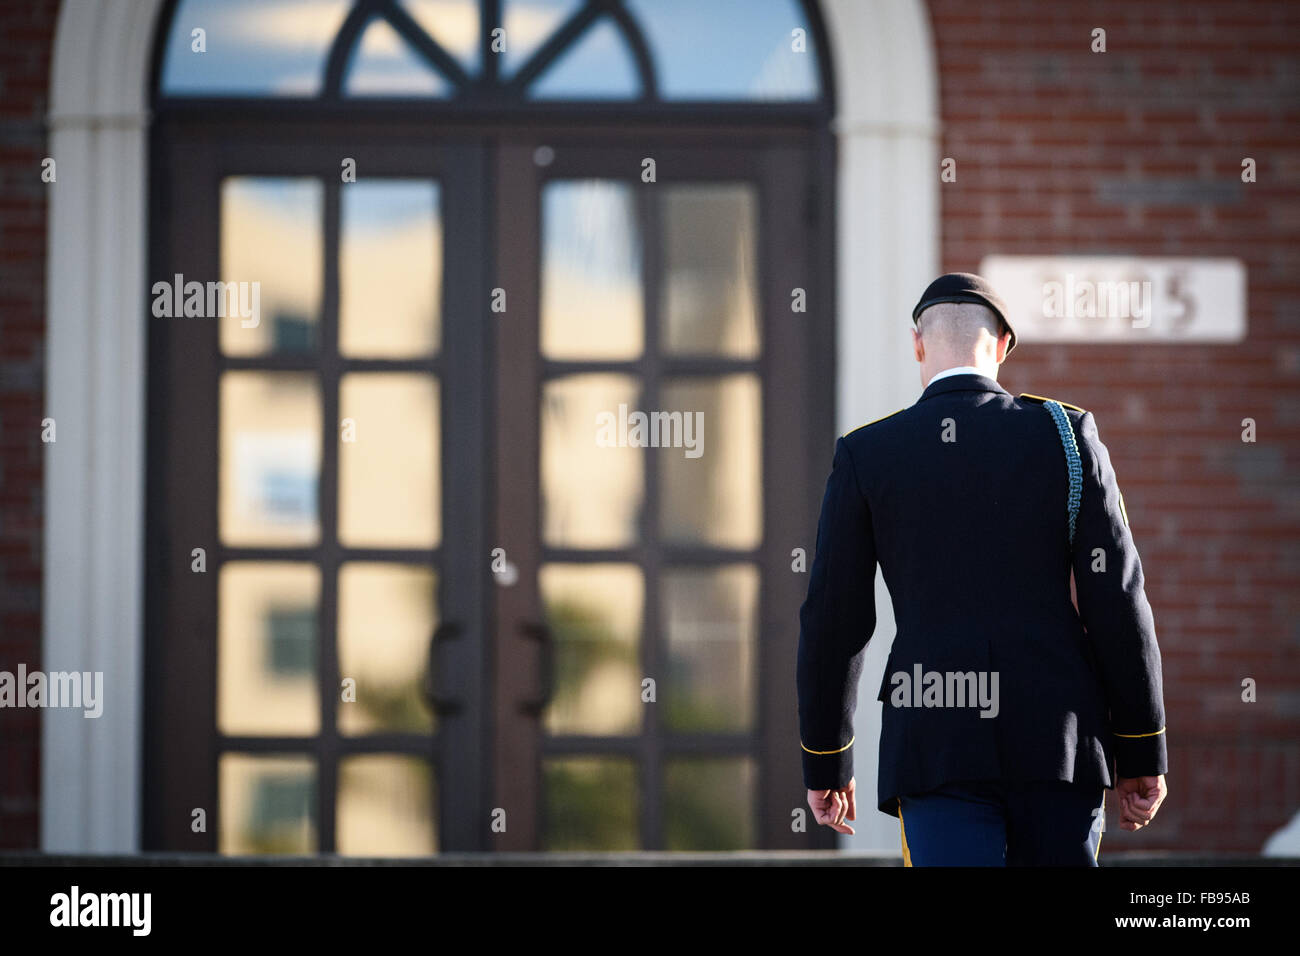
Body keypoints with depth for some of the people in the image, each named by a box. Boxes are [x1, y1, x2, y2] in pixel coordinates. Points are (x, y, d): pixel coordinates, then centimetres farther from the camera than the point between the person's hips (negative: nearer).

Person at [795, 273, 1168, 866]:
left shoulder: (865, 456, 2)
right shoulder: (1066, 434, 1)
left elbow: (833, 622, 2)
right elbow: (1116, 599, -1)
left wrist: (825, 765, 13)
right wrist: (1144, 752, 5)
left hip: (939, 747, -1)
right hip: (1057, 739, 1)